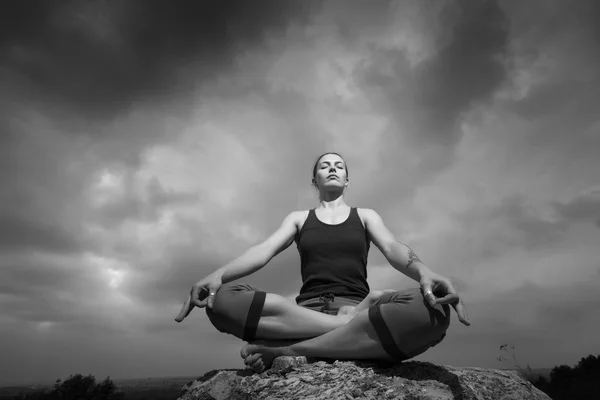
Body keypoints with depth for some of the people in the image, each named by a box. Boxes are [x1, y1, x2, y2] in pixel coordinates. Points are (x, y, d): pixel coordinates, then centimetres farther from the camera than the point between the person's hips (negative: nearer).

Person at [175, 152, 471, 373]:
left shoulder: (365, 216, 19)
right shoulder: (298, 219, 21)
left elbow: (393, 249, -1)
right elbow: (262, 251, 3)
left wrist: (424, 273, -27)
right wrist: (218, 274, -19)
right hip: (306, 310, 0)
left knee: (431, 310, -34)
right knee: (223, 300, -27)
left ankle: (289, 351, -30)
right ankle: (353, 327, -28)